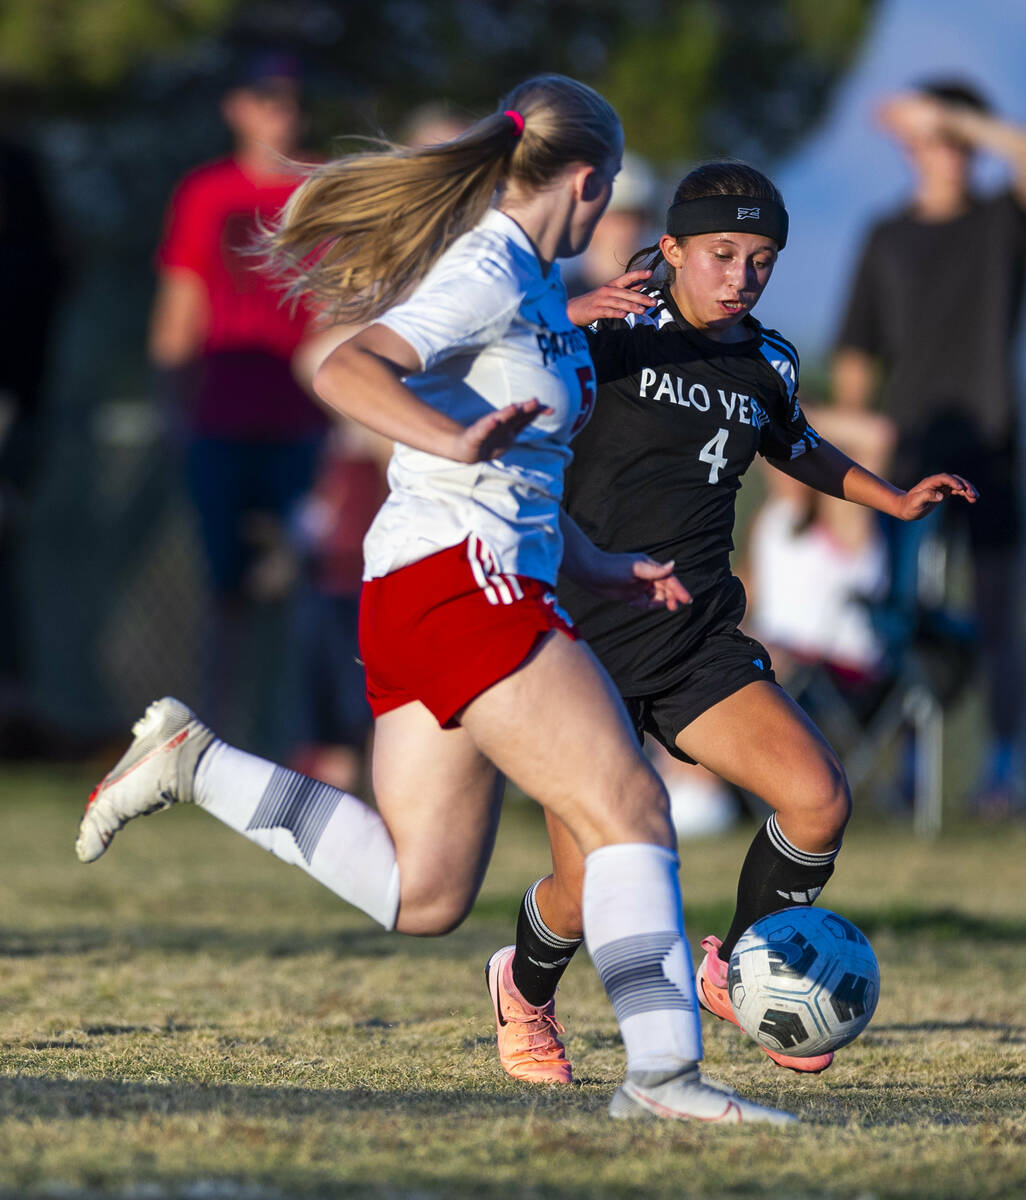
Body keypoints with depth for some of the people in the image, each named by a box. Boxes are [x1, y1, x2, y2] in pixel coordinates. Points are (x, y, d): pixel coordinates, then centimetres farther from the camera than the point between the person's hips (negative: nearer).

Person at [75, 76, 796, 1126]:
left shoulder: (526, 283, 21)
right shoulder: (493, 276, -9)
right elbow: (346, 372, -24)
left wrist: (602, 569, 23)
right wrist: (458, 440, -38)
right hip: (460, 577, -10)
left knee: (419, 895, 7)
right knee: (629, 810, -14)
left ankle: (193, 763, 11)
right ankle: (662, 1070, -19)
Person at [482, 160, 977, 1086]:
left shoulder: (767, 366, 8)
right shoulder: (615, 333, -9)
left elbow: (794, 447, 30)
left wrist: (896, 500, 20)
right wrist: (567, 315, -32)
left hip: (700, 643, 5)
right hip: (586, 640, -5)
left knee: (820, 800, -17)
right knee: (587, 892, -9)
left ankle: (736, 972, 10)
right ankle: (525, 991, 28)